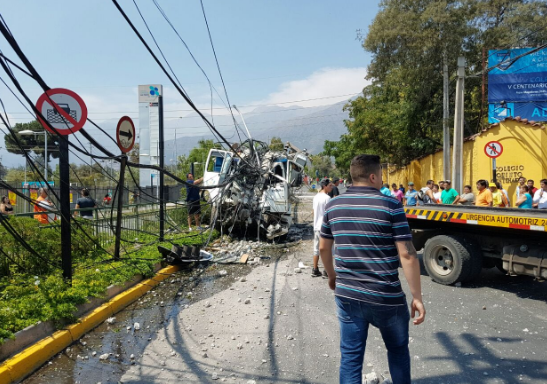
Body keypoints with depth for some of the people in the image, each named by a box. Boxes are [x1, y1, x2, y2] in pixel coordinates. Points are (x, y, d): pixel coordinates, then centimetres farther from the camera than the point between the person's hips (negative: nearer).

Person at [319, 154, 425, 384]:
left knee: (350, 356, 13)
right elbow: (407, 255, -14)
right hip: (386, 297, -3)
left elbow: (323, 247, 12)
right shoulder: (390, 206, -11)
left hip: (347, 295, 3)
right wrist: (417, 297, -6)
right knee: (398, 349, 22)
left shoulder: (333, 206, 3)